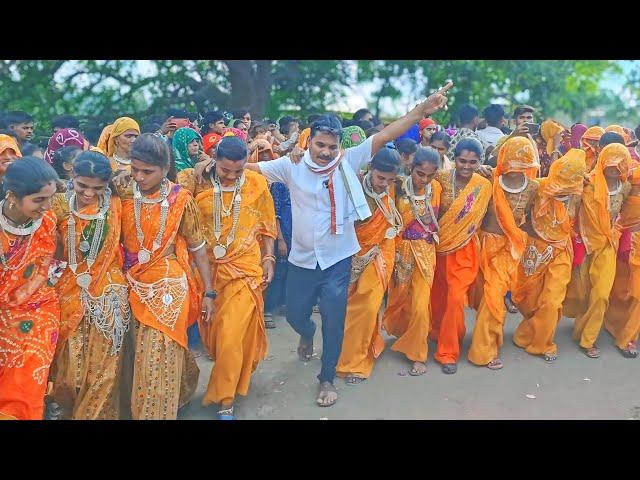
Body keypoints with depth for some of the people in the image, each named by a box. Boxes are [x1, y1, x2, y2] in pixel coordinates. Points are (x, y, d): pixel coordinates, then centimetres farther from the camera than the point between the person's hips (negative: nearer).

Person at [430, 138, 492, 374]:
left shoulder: (484, 186, -6)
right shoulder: (441, 178, -9)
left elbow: (477, 220, 4)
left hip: (464, 249, -1)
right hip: (440, 245, 1)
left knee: (455, 298, -7)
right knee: (437, 297, 14)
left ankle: (448, 351, 10)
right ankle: (438, 335, 42)